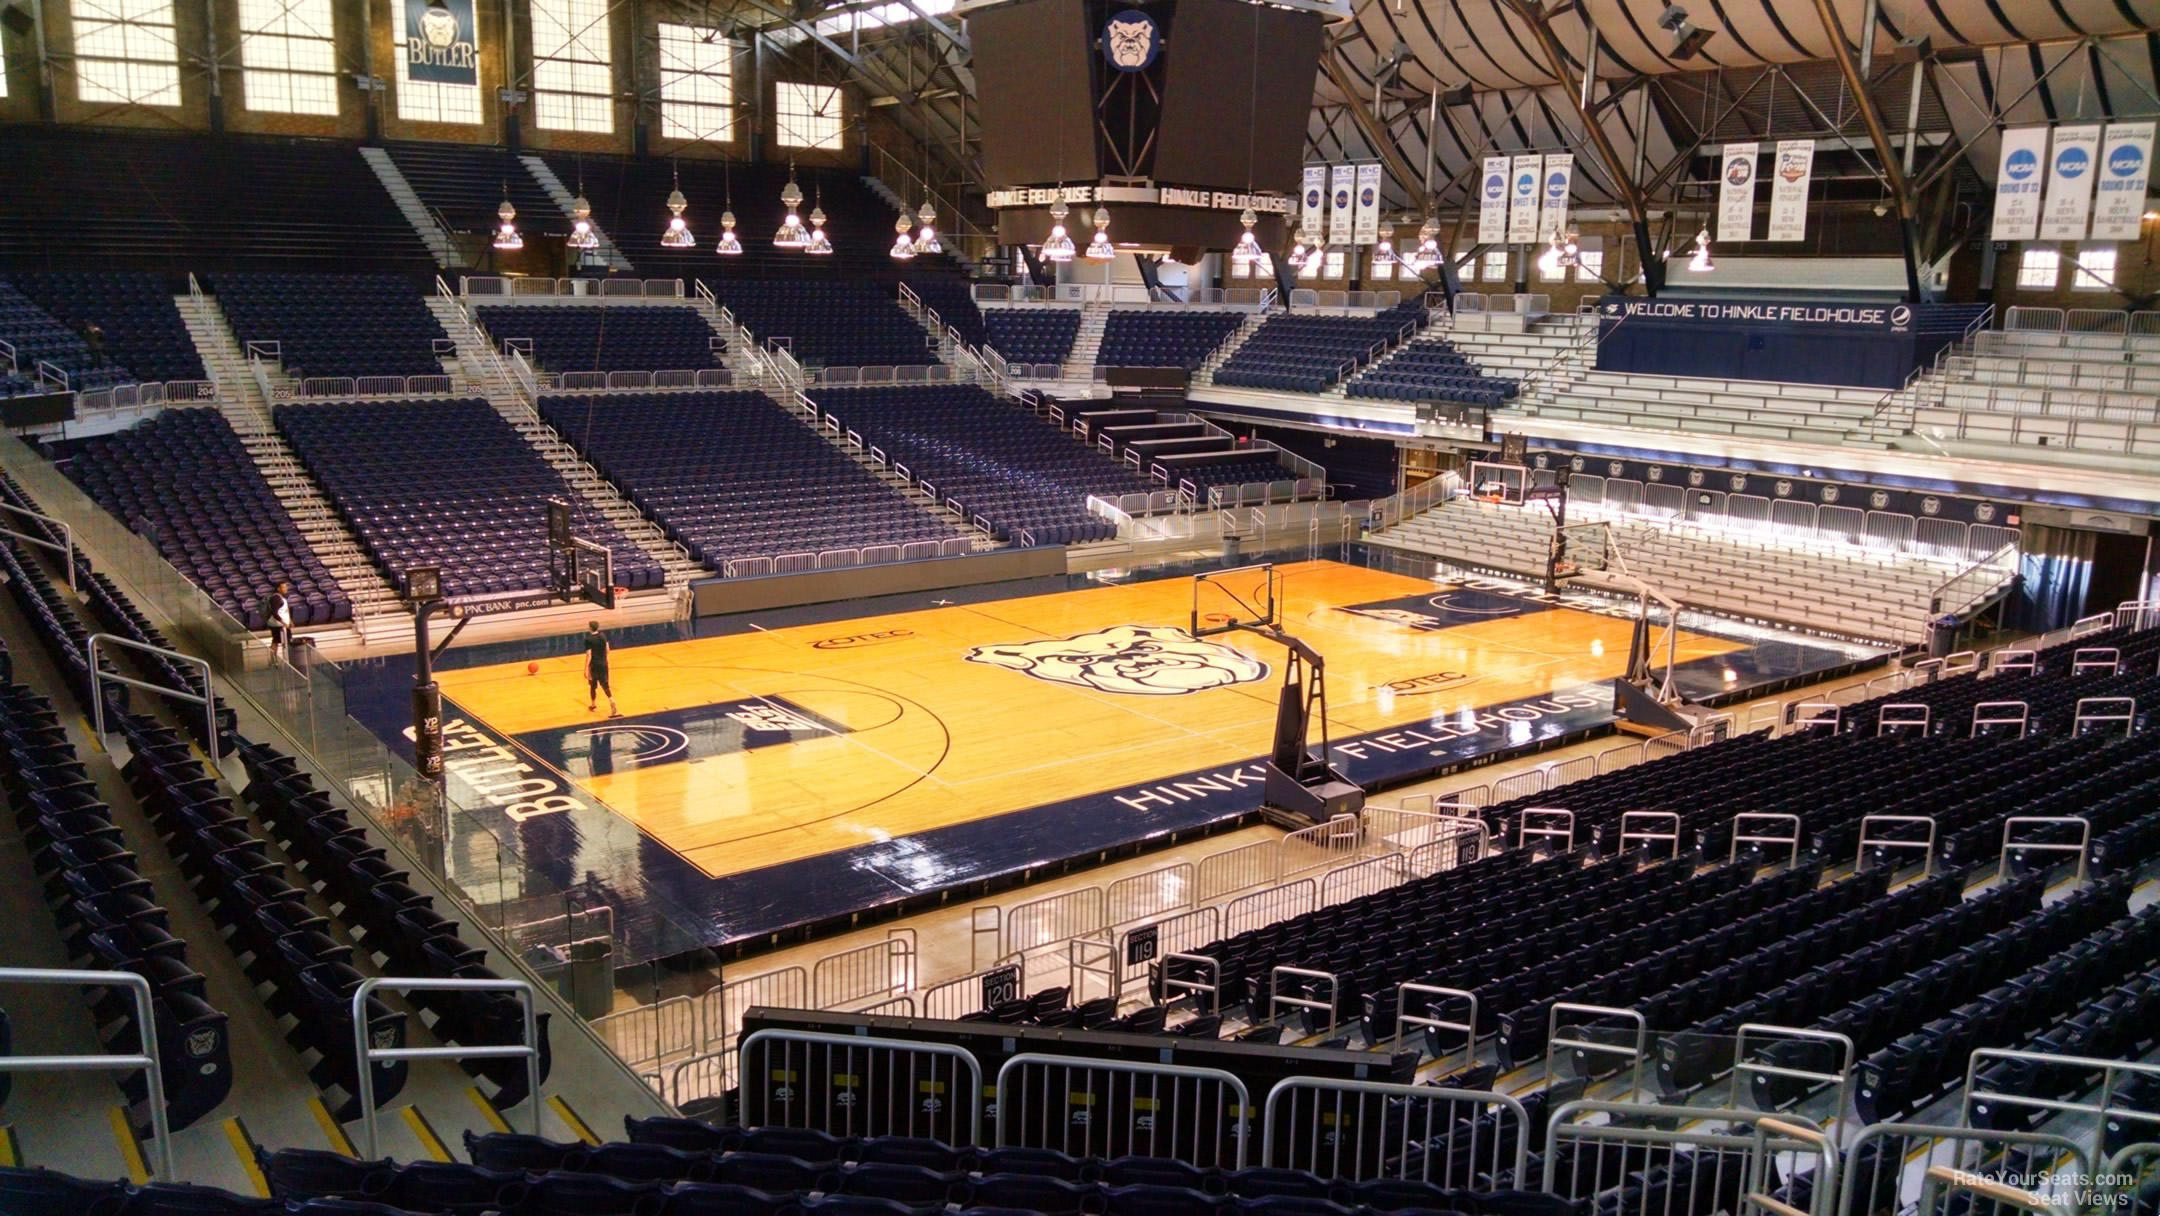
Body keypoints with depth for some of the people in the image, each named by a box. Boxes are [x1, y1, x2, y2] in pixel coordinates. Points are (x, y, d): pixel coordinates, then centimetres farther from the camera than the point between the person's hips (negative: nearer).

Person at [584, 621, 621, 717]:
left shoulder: (588, 639, -18)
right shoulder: (603, 635, 0)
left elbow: (589, 655, -21)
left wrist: (586, 669, -18)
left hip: (594, 665, -4)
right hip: (604, 664, 4)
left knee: (593, 686, 15)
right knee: (605, 685, 7)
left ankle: (593, 705, 30)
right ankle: (612, 701, -14)